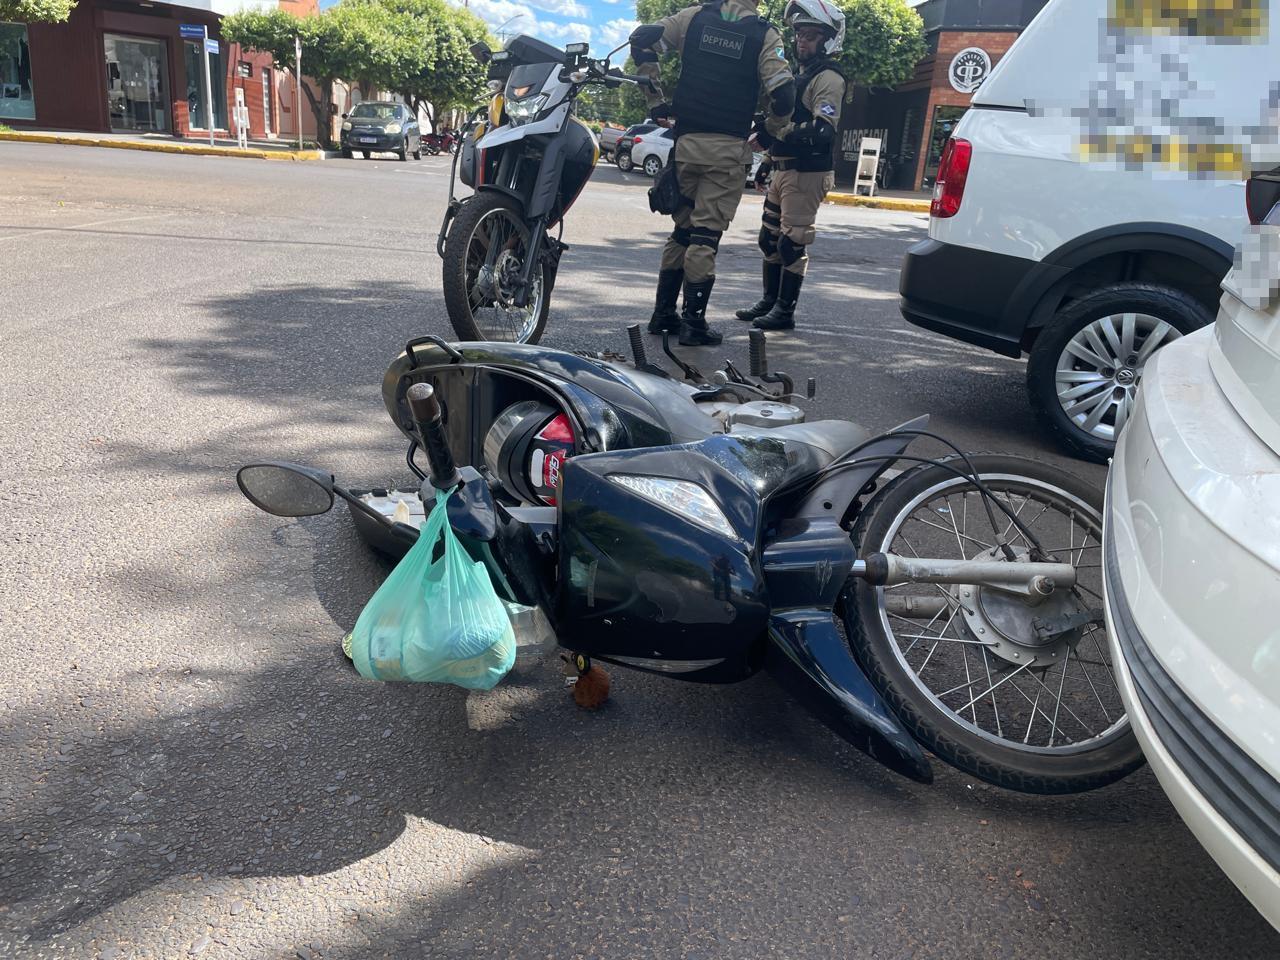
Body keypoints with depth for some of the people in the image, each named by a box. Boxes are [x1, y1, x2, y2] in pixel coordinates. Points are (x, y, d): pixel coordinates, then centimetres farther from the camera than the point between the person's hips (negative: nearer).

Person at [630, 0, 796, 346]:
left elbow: (642, 39, 2)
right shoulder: (765, 35, -1)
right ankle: (694, 322, -1)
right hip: (727, 148, -3)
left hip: (686, 141, 4)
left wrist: (655, 99, 8)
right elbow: (783, 94, -10)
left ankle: (663, 313, 19)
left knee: (682, 228, 16)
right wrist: (769, 132, 8)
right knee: (706, 233, -1)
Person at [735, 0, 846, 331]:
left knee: (792, 242, -8)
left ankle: (785, 310, -2)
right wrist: (768, 160, 26)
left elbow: (822, 131, -23)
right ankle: (770, 301, 23)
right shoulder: (801, 76, 21)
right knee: (770, 238, 13)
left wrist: (776, 130, -28)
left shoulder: (827, 78, -11)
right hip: (784, 170, 10)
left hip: (807, 174, -10)